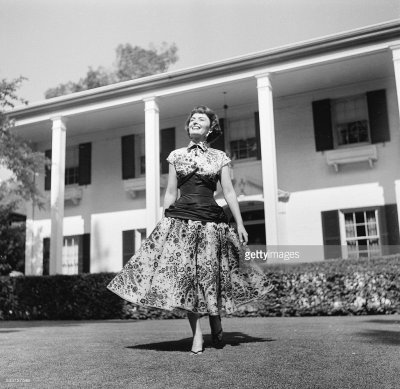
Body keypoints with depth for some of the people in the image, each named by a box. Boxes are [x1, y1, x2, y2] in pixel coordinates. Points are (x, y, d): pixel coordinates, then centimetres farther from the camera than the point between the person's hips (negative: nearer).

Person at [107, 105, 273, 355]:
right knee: (185, 274, -5)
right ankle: (197, 334, 2)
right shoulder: (176, 155, 12)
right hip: (180, 219, 1)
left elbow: (229, 192, 6)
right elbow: (170, 193, 12)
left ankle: (216, 325, 22)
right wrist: (163, 224, 8)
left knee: (211, 274, -1)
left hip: (211, 220, -1)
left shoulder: (220, 157, 9)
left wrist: (240, 224, 0)